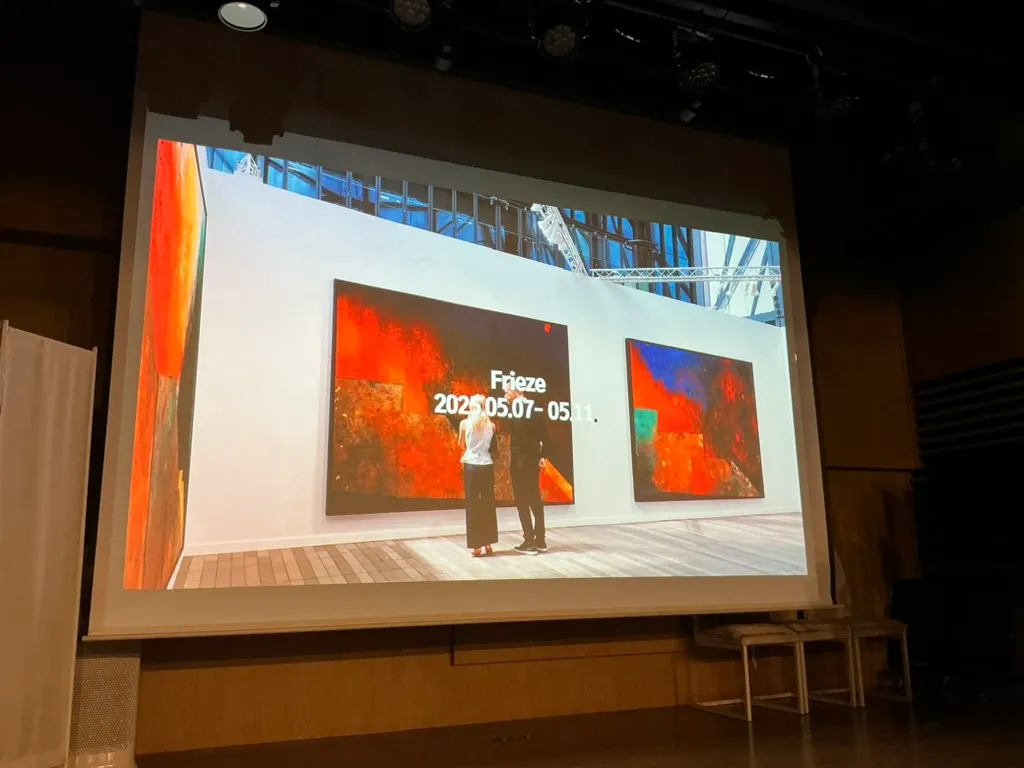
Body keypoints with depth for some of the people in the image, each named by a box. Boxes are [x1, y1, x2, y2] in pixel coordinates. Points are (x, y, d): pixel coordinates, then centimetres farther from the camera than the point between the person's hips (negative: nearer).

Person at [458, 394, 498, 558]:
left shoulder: (465, 423, -6)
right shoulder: (491, 424, 1)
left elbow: (462, 445, 7)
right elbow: (493, 447, 8)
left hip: (471, 465, -2)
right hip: (487, 466, 2)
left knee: (472, 504, 3)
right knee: (488, 503, 10)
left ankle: (476, 545, 2)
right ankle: (488, 543, 13)